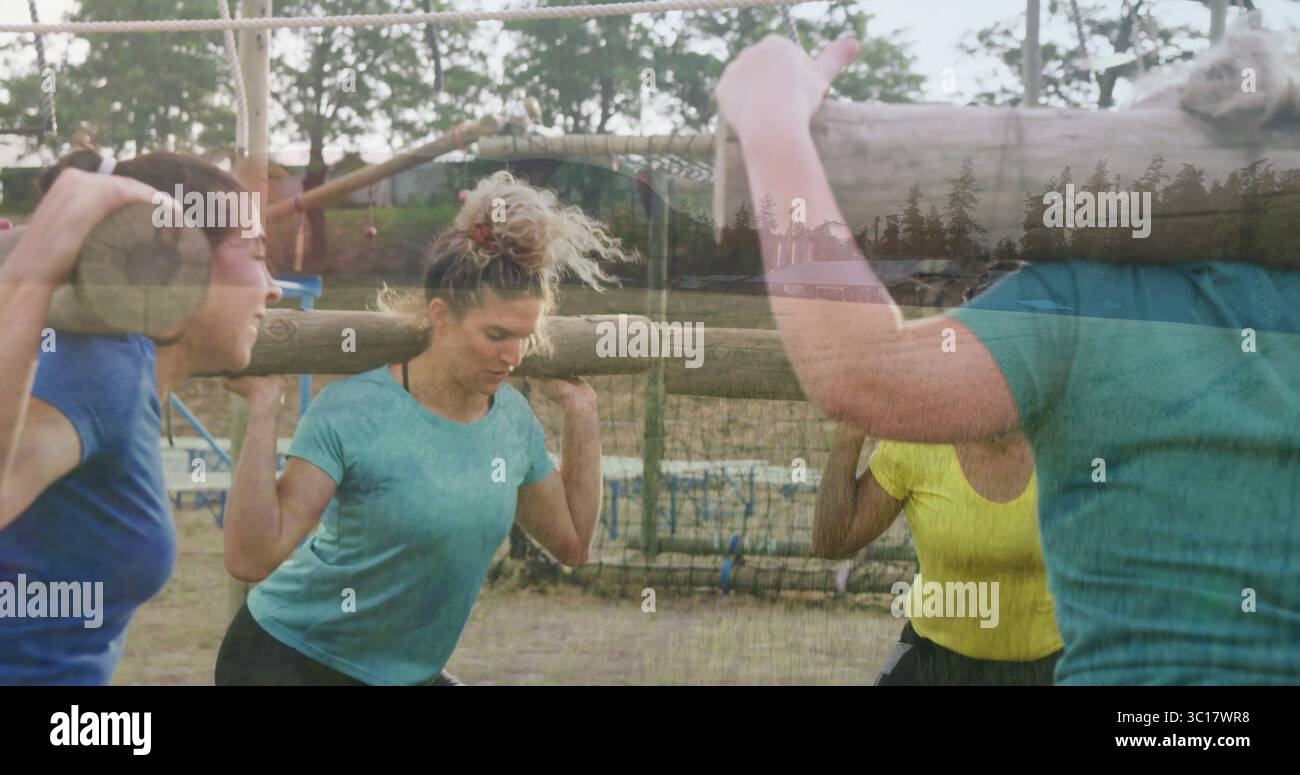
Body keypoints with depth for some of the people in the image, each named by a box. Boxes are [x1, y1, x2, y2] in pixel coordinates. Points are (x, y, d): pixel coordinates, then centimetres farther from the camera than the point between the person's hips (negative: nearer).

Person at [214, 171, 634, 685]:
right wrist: (263, 410, -31)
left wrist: (580, 411, 4)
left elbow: (571, 544, 10)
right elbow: (250, 558, -28)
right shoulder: (351, 411, -22)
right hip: (290, 658, -6)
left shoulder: (513, 417, -4)